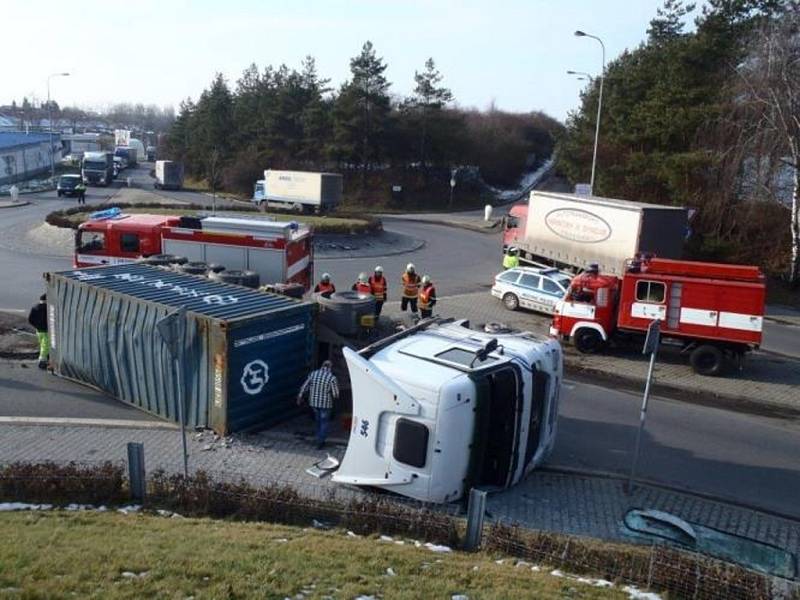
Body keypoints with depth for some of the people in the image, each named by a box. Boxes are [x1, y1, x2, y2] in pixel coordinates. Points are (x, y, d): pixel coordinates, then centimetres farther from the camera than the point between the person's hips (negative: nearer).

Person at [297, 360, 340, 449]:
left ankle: (320, 441, 32)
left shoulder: (313, 374, -2)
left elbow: (304, 387, 2)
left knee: (319, 422, 22)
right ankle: (320, 443, 8)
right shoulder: (332, 377, -14)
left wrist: (299, 398, 14)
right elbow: (335, 394, -12)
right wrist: (335, 399, 10)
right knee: (324, 423, 10)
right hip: (325, 404, -4)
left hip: (314, 403, 5)